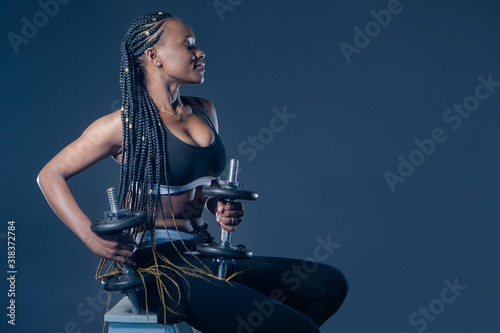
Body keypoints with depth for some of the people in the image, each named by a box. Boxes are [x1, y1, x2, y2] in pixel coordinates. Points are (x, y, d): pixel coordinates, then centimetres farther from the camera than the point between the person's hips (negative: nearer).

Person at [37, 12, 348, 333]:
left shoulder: (204, 111, 11)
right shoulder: (125, 124, -8)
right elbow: (50, 175, -3)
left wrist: (224, 209, 3)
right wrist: (91, 237, -15)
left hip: (205, 254, 8)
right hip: (157, 263, -8)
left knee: (330, 284, -1)